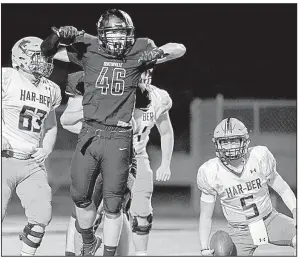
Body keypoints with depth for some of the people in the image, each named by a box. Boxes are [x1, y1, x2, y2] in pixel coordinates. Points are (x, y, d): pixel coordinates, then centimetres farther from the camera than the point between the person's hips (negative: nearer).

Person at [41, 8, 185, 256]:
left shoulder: (139, 51, 2)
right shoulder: (89, 49, 3)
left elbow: (180, 49, 5)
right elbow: (47, 51, 10)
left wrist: (159, 53, -14)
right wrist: (60, 35, -10)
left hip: (118, 138, -2)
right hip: (89, 133, 2)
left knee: (113, 204, 1)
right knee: (80, 196, 12)